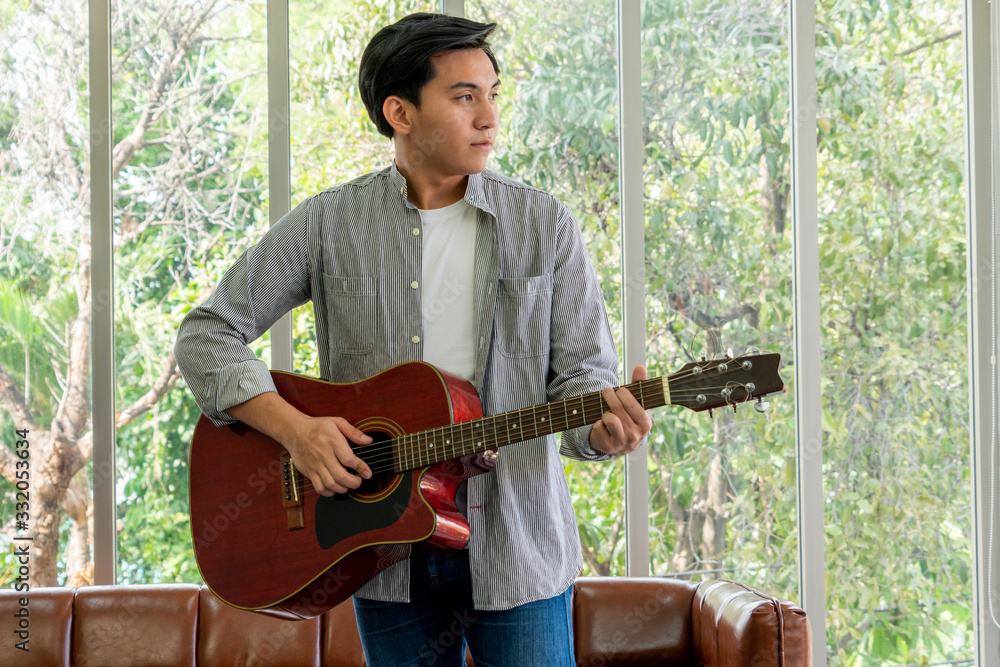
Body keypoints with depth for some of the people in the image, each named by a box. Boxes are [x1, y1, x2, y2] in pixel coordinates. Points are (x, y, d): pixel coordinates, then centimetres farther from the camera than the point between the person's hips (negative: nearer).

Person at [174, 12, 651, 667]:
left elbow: (581, 371, 1)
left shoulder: (544, 224, 1)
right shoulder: (329, 223, 1)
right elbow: (207, 334, 2)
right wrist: (294, 428, -13)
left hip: (514, 542, 0)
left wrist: (604, 424, -23)